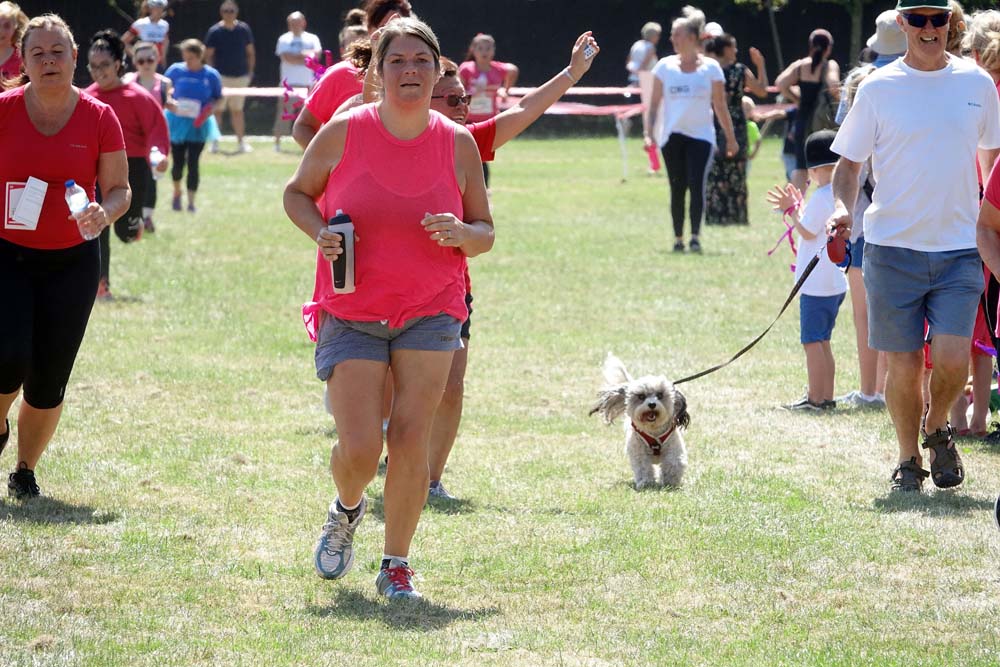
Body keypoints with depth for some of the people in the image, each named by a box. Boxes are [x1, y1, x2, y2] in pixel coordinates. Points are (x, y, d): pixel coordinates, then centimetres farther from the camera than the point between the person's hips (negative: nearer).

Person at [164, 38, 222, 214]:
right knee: (178, 162, 2)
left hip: (198, 125, -1)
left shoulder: (211, 75, -4)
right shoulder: (175, 70, -3)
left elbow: (218, 98, 7)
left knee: (193, 163, -6)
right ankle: (177, 192, 31)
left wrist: (209, 109, -12)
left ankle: (191, 201, 5)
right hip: (177, 122, 1)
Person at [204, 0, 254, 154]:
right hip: (221, 76, -3)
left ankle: (241, 142, 13)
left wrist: (250, 71, 5)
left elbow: (250, 52, 12)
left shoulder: (244, 29, 5)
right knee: (217, 109, -3)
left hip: (241, 76, 3)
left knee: (237, 110, 10)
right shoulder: (214, 31, -3)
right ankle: (215, 142, 2)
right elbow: (208, 55, 0)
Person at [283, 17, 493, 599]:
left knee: (411, 438, -8)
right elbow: (297, 193, 10)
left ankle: (397, 566, 8)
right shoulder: (343, 133, -4)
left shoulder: (458, 143, 1)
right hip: (351, 317, -1)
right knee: (359, 449, -9)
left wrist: (463, 234, -15)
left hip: (430, 312, 1)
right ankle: (347, 510, 28)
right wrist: (320, 233, -11)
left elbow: (485, 234, 8)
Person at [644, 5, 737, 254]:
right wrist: (648, 133, -5)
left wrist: (731, 138, 8)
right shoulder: (665, 66, 5)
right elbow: (654, 103, 7)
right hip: (672, 137, 2)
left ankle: (695, 236, -19)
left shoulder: (710, 67, 1)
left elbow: (720, 107, 6)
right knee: (677, 189, 5)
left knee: (697, 184, -17)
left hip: (701, 135, -2)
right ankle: (678, 238, 14)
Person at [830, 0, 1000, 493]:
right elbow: (848, 161, 6)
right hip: (893, 247, -1)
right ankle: (908, 460, 23)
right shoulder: (877, 88, 1)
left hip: (960, 247, 1)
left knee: (953, 359, -12)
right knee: (904, 365, 2)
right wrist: (843, 208, -12)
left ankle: (937, 430, 19)